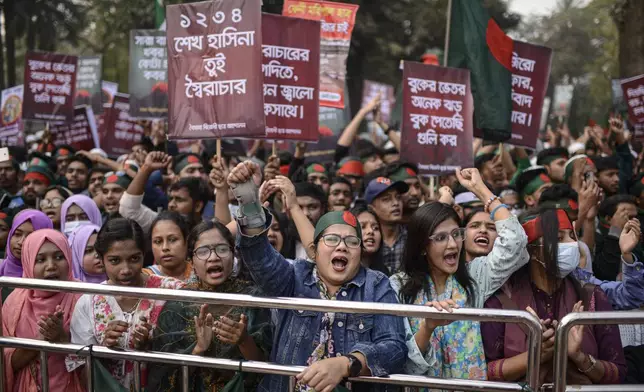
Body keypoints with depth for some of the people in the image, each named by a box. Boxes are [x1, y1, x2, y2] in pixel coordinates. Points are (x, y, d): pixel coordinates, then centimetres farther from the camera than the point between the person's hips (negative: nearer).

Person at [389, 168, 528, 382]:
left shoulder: (473, 276, 7)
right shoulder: (399, 287, 0)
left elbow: (514, 241, -3)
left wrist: (480, 189, 2)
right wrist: (428, 326, -23)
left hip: (471, 385, 3)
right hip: (420, 386, -3)